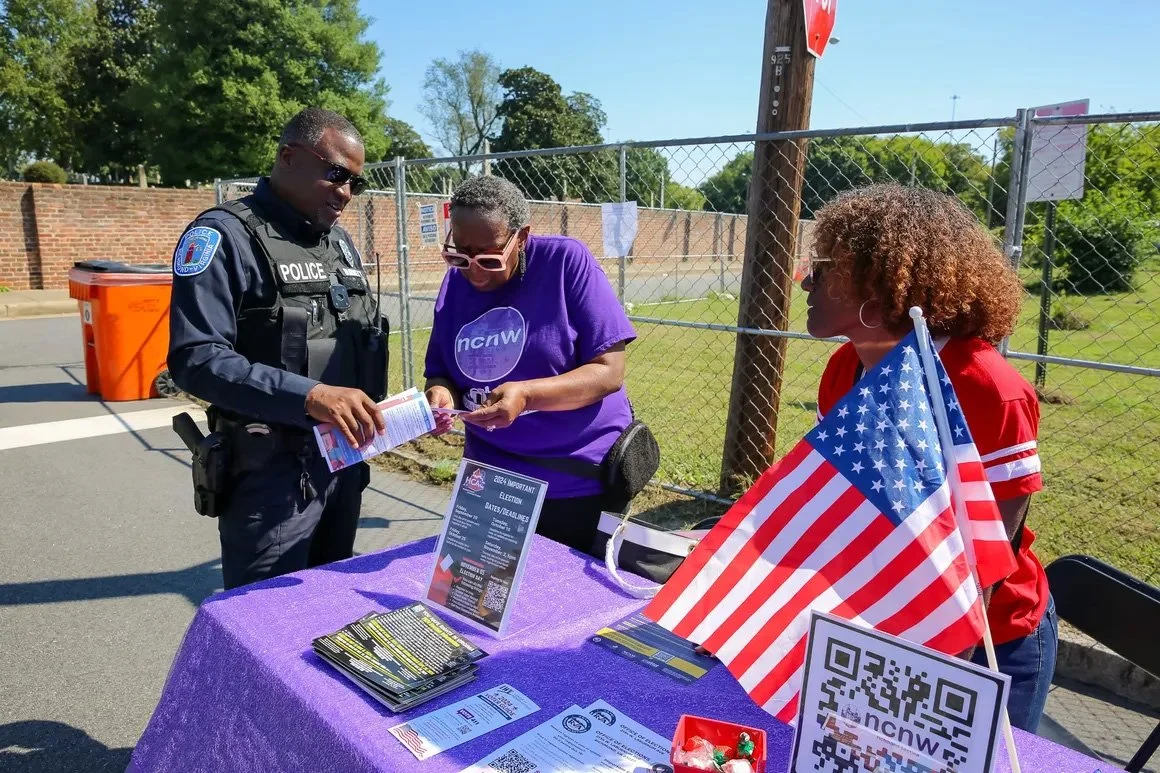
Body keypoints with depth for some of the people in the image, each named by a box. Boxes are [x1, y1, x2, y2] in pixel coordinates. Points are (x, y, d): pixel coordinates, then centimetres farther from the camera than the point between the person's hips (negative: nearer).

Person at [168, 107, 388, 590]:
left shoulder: (340, 241, 12)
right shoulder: (227, 235, -12)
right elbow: (196, 359, -21)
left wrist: (369, 417, 2)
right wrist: (308, 396, -32)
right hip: (273, 469, -7)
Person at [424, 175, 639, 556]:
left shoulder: (567, 261, -14)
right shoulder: (456, 282, 1)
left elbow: (608, 371, -17)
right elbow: (439, 373, 5)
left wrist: (526, 394, -30)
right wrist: (440, 394, -18)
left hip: (583, 480, -4)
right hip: (492, 483, 4)